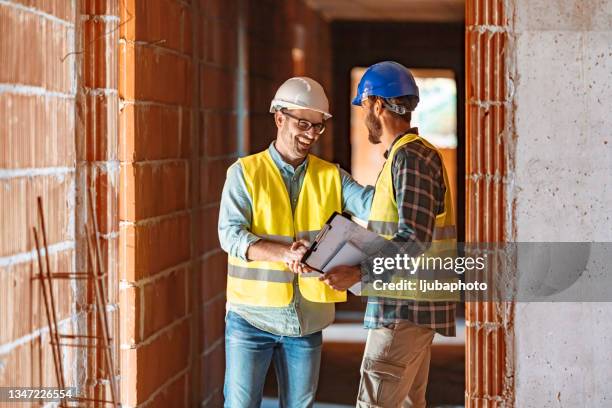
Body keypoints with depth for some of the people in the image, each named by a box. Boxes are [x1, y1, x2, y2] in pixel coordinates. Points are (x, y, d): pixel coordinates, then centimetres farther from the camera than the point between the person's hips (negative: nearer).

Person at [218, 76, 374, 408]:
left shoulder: (331, 177, 7)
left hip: (307, 319, 3)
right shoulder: (245, 173, -3)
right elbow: (230, 234, -15)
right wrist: (283, 252, -31)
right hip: (252, 316, -3)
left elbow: (373, 203, -10)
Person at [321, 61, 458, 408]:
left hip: (405, 309, -11)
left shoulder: (411, 156, -14)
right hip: (411, 305, 11)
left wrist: (358, 273, -27)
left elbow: (415, 238, -23)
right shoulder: (408, 154, 18)